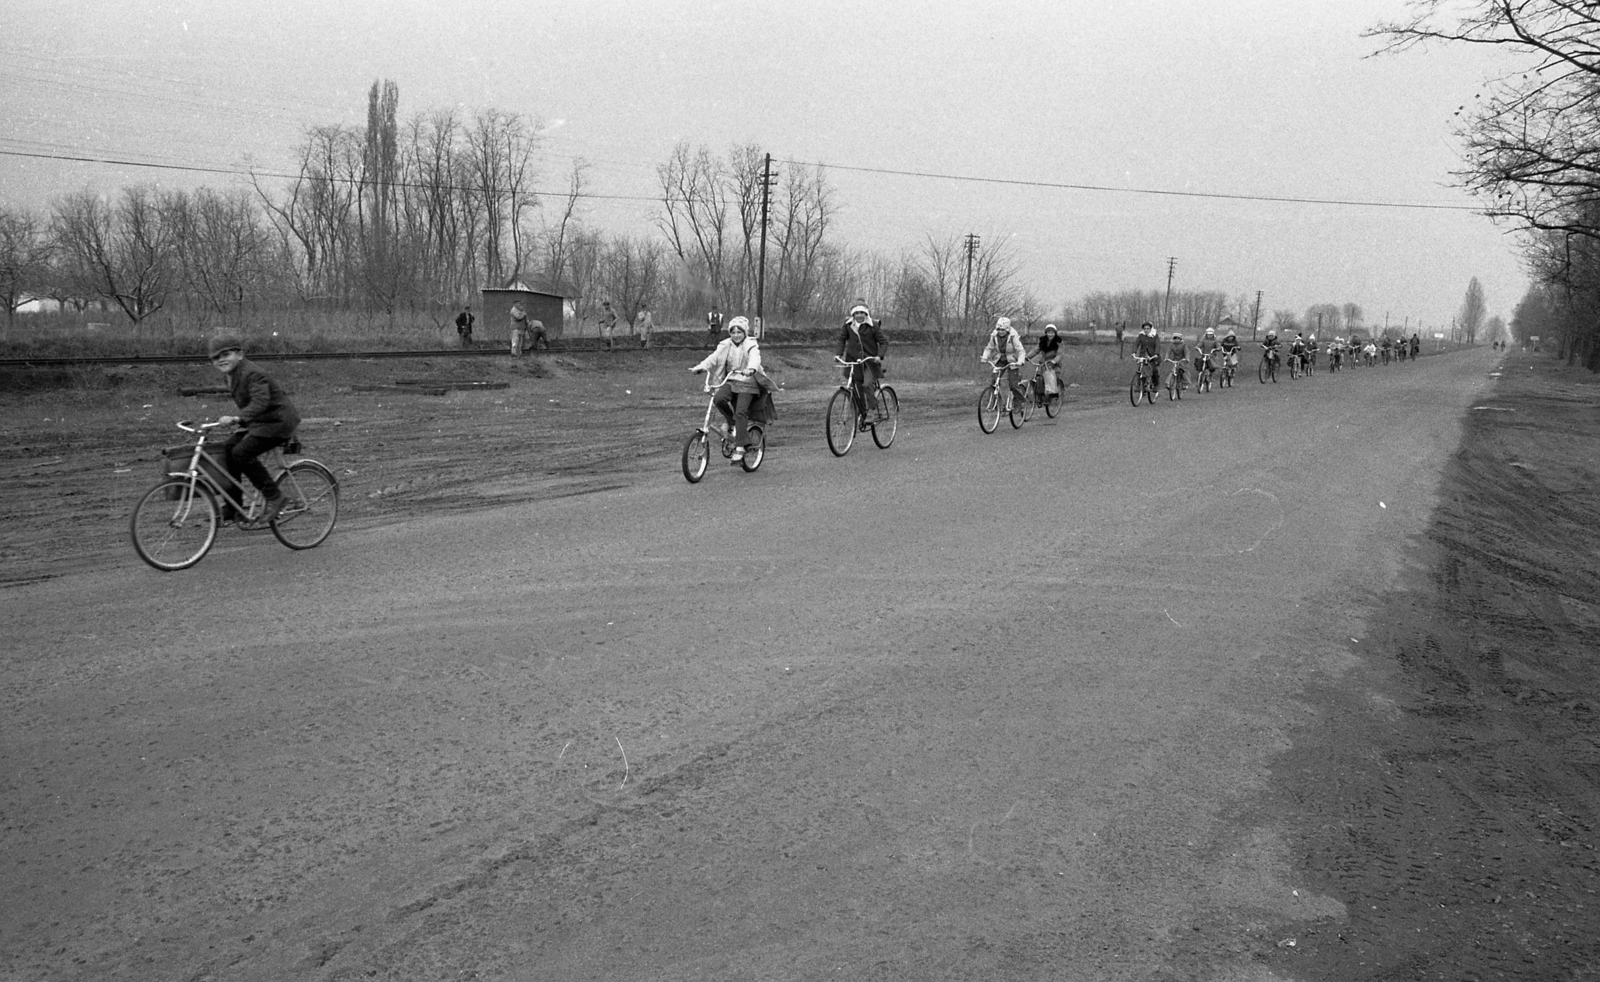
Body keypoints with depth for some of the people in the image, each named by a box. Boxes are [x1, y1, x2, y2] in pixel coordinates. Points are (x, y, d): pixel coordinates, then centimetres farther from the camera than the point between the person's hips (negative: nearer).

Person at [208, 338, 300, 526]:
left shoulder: (252, 374, -20)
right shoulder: (231, 375, 11)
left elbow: (260, 402, -35)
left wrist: (235, 418, -46)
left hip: (278, 420, -10)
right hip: (258, 421, 10)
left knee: (241, 453, -22)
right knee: (228, 449, -2)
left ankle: (274, 497, -10)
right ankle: (231, 509, 5)